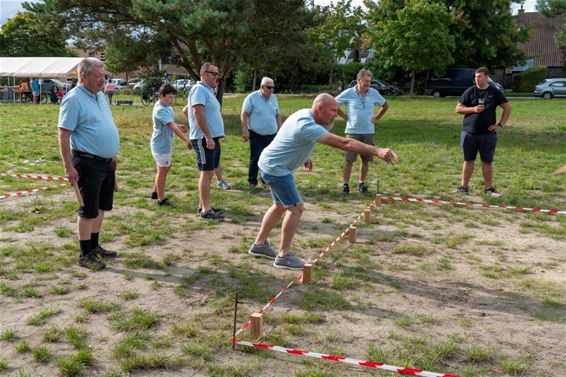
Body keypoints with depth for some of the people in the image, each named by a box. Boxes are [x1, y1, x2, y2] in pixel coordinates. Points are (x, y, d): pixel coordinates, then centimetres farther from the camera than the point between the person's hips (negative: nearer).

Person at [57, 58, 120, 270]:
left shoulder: (100, 96, 12)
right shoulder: (74, 100, -15)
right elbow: (64, 135, -17)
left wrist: (113, 155, 21)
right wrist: (69, 167, -20)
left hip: (107, 162, 8)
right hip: (88, 163, -8)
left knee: (101, 207, 16)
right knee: (89, 210, -1)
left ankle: (94, 245, 30)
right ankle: (85, 255, 10)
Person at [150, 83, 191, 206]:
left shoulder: (166, 106, 6)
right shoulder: (161, 110, -24)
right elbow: (172, 127, -33)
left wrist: (178, 126, -2)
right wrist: (186, 140, -38)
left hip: (166, 143, 10)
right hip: (161, 145, -10)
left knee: (166, 168, 21)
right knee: (162, 170, 1)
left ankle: (156, 192, 34)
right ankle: (161, 199, 13)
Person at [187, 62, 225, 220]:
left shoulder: (208, 90, 18)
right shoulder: (199, 89, -12)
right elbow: (198, 113, -22)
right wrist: (208, 137, -25)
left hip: (212, 138, 10)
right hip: (204, 139, -10)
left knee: (207, 173, 13)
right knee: (206, 173, -8)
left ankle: (202, 205, 22)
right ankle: (206, 210, -6)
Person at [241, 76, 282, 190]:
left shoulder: (274, 98, 11)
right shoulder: (252, 97, -7)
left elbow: (277, 115, 19)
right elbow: (244, 115, -8)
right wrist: (245, 130, -14)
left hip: (272, 135, 5)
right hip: (256, 135, -5)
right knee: (255, 159, -5)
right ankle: (252, 182, 6)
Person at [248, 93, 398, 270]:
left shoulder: (305, 114, 2)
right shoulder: (308, 126, -29)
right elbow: (344, 143, -37)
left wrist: (304, 157, 15)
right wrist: (377, 151, -40)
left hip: (271, 164, 10)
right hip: (276, 169, -10)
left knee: (280, 205, 20)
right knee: (296, 208, -6)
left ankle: (259, 244, 30)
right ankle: (283, 256, 3)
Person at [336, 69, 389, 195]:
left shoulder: (374, 93, 1)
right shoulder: (348, 93, -5)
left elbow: (385, 105, 17)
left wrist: (376, 118, 9)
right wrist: (343, 116, 2)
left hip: (369, 132, 3)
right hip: (352, 132, -3)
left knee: (366, 160, 8)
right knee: (349, 160, -3)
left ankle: (361, 184, 21)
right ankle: (345, 185, 3)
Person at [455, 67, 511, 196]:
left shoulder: (495, 92, 2)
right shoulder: (470, 91, 3)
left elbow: (507, 108, 8)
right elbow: (458, 109, 3)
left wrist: (501, 125, 0)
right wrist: (473, 109, -12)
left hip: (488, 133, 0)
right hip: (469, 133, 0)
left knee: (487, 161, 5)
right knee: (468, 160, 7)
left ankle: (488, 188, 14)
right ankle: (464, 186, 14)